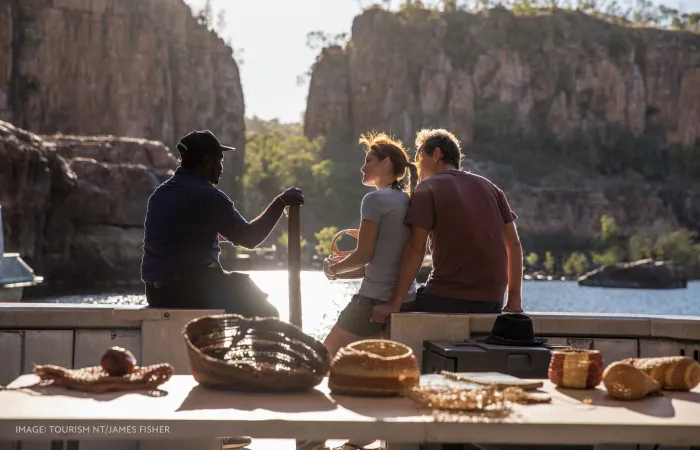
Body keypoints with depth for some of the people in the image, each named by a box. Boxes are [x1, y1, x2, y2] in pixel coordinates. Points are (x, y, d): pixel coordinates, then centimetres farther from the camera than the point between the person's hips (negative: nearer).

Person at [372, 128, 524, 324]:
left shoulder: (427, 189, -1)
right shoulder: (489, 187, 16)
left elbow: (416, 249, -11)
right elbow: (514, 245, 12)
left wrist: (395, 303, -13)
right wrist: (514, 301, 14)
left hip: (447, 299, -6)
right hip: (492, 303, 6)